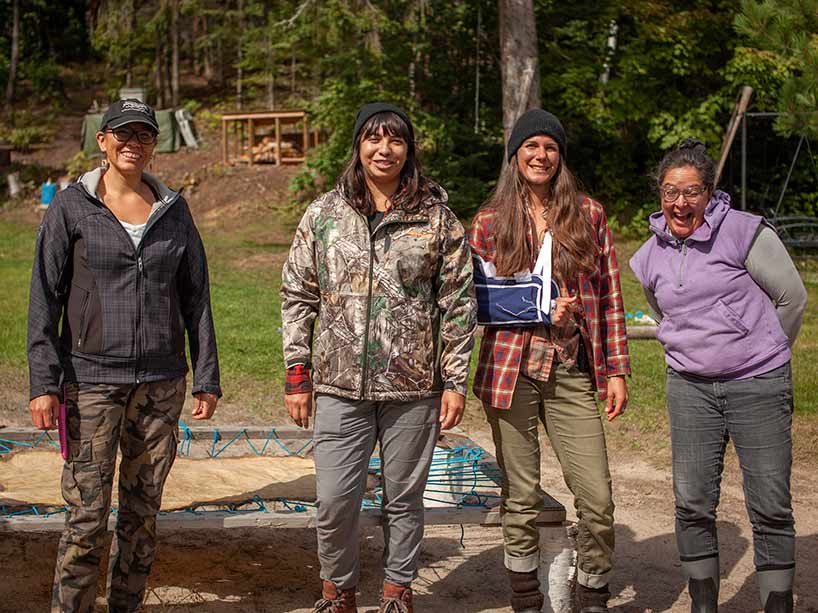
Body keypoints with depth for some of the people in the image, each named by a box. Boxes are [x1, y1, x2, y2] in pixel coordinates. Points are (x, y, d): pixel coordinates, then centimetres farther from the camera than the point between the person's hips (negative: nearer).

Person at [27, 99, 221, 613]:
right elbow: (45, 299, -3)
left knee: (144, 511, 9)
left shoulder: (174, 209, 8)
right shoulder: (71, 208, -1)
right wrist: (44, 383, -9)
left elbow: (196, 297, 10)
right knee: (87, 515, -5)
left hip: (161, 382, 3)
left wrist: (207, 377, 6)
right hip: (91, 381, -3)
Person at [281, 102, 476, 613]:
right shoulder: (323, 215, 4)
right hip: (341, 384, 1)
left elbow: (459, 302, 3)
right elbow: (298, 297, 7)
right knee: (335, 500, 0)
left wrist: (455, 380, -1)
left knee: (405, 499, 10)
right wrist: (298, 376, 3)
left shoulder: (437, 218, 1)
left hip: (414, 386, 0)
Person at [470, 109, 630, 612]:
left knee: (598, 500, -4)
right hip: (511, 371, 0)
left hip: (572, 375, 1)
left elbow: (610, 297, 8)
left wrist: (616, 370, 3)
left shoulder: (589, 215, 7)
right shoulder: (490, 222, 5)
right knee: (521, 497, 6)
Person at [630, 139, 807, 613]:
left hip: (758, 386, -4)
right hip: (689, 387, 4)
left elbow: (792, 297, 0)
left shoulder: (745, 232, -9)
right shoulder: (652, 256, 8)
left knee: (770, 507, -2)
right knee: (693, 504, 4)